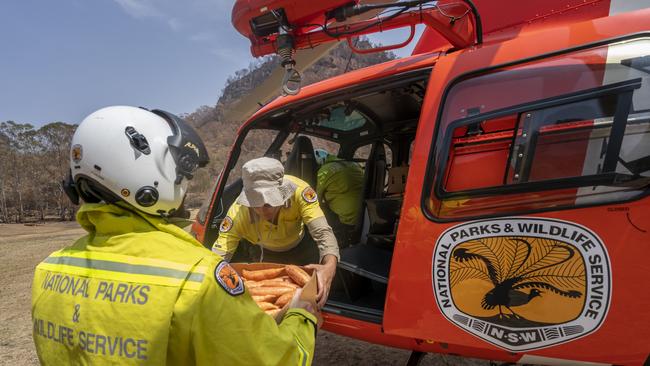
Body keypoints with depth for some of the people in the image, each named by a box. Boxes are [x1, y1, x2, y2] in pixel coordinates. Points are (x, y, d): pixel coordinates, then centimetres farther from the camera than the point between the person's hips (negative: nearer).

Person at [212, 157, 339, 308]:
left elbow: (322, 233, -44)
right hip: (261, 252, 1)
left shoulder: (298, 190, -41)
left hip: (298, 247, 0)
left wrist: (330, 266, -63)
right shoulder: (238, 212, -38)